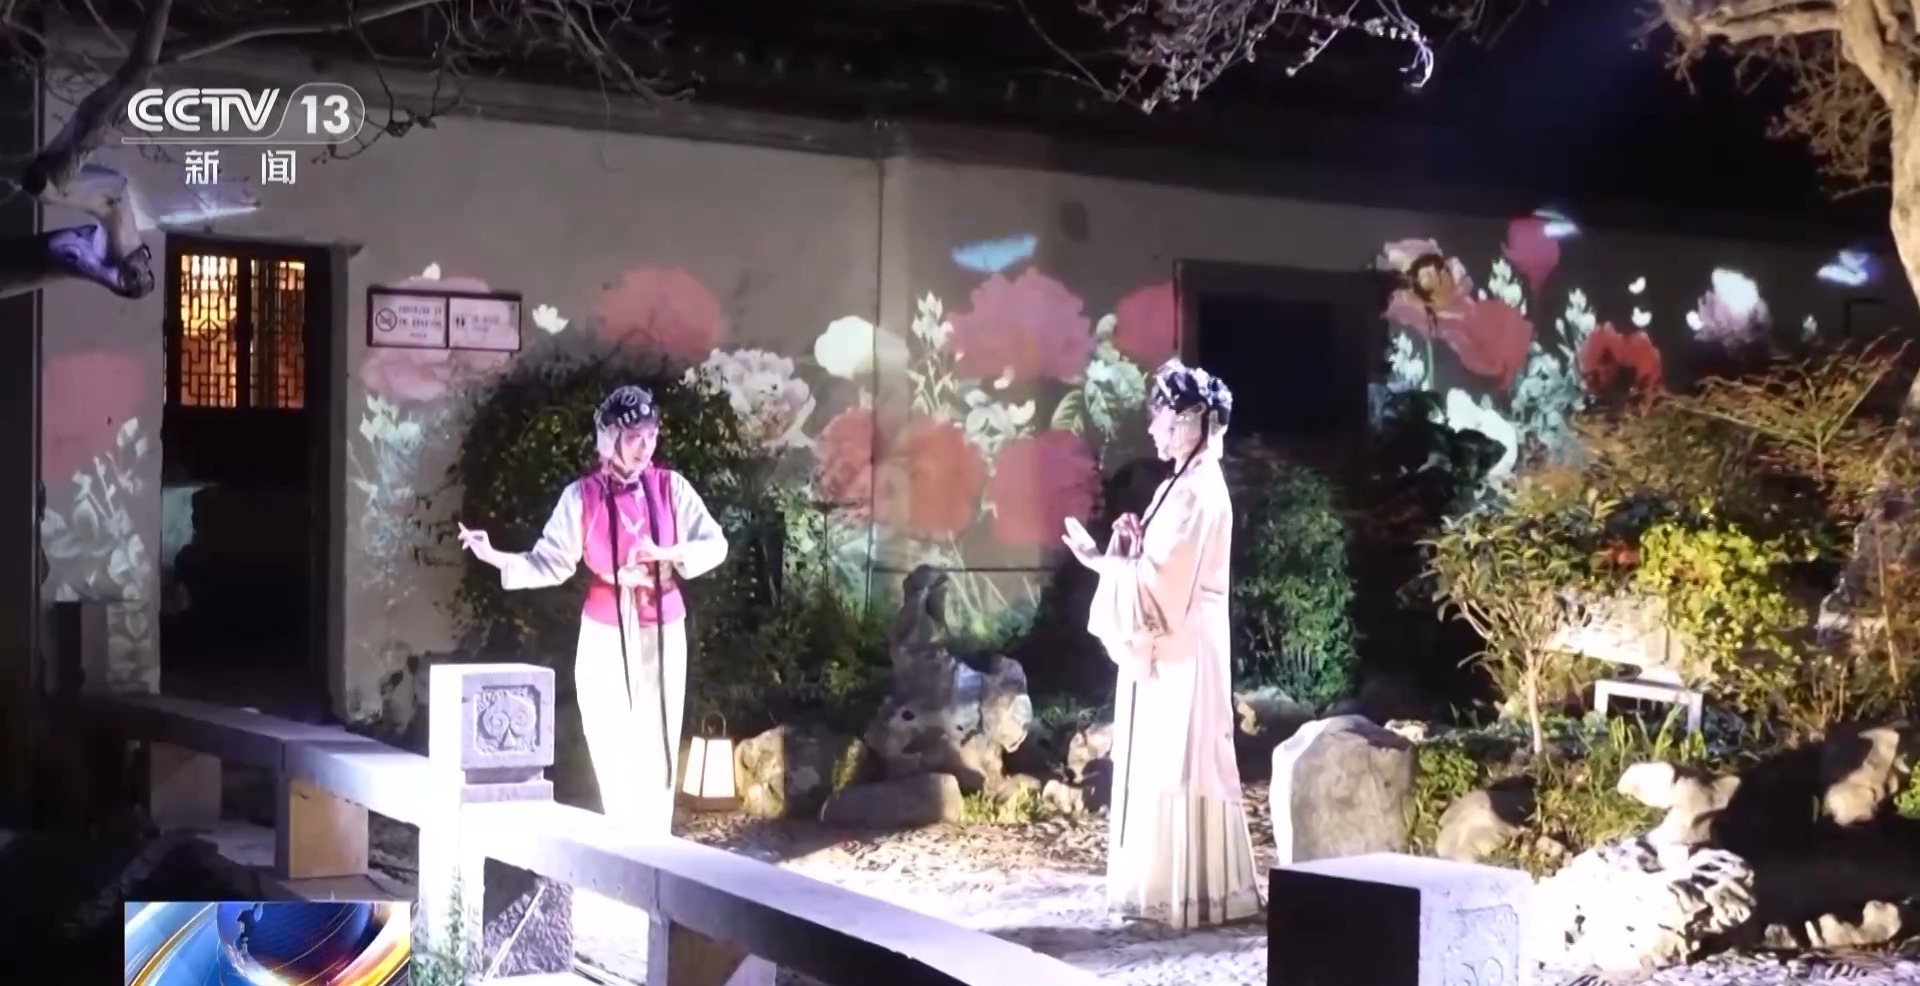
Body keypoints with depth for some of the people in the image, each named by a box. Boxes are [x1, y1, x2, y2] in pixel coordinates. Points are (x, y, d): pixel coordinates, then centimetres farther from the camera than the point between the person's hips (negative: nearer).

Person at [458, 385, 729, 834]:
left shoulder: (671, 486, -4)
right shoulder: (582, 495, -6)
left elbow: (715, 545, -5)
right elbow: (551, 562, -7)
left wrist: (668, 554, -21)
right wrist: (495, 556, -21)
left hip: (662, 632, 1)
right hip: (606, 634, 0)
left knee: (658, 744, 4)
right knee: (612, 747, 5)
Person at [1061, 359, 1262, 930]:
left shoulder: (1198, 491, -16)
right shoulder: (1185, 485, 15)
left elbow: (1165, 581, -20)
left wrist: (1101, 559, -11)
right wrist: (1130, 546, 1)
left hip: (1183, 651, -10)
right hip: (1165, 648, 10)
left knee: (1184, 767, -6)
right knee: (1160, 767, 12)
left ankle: (1196, 893, 0)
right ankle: (1166, 886, 17)